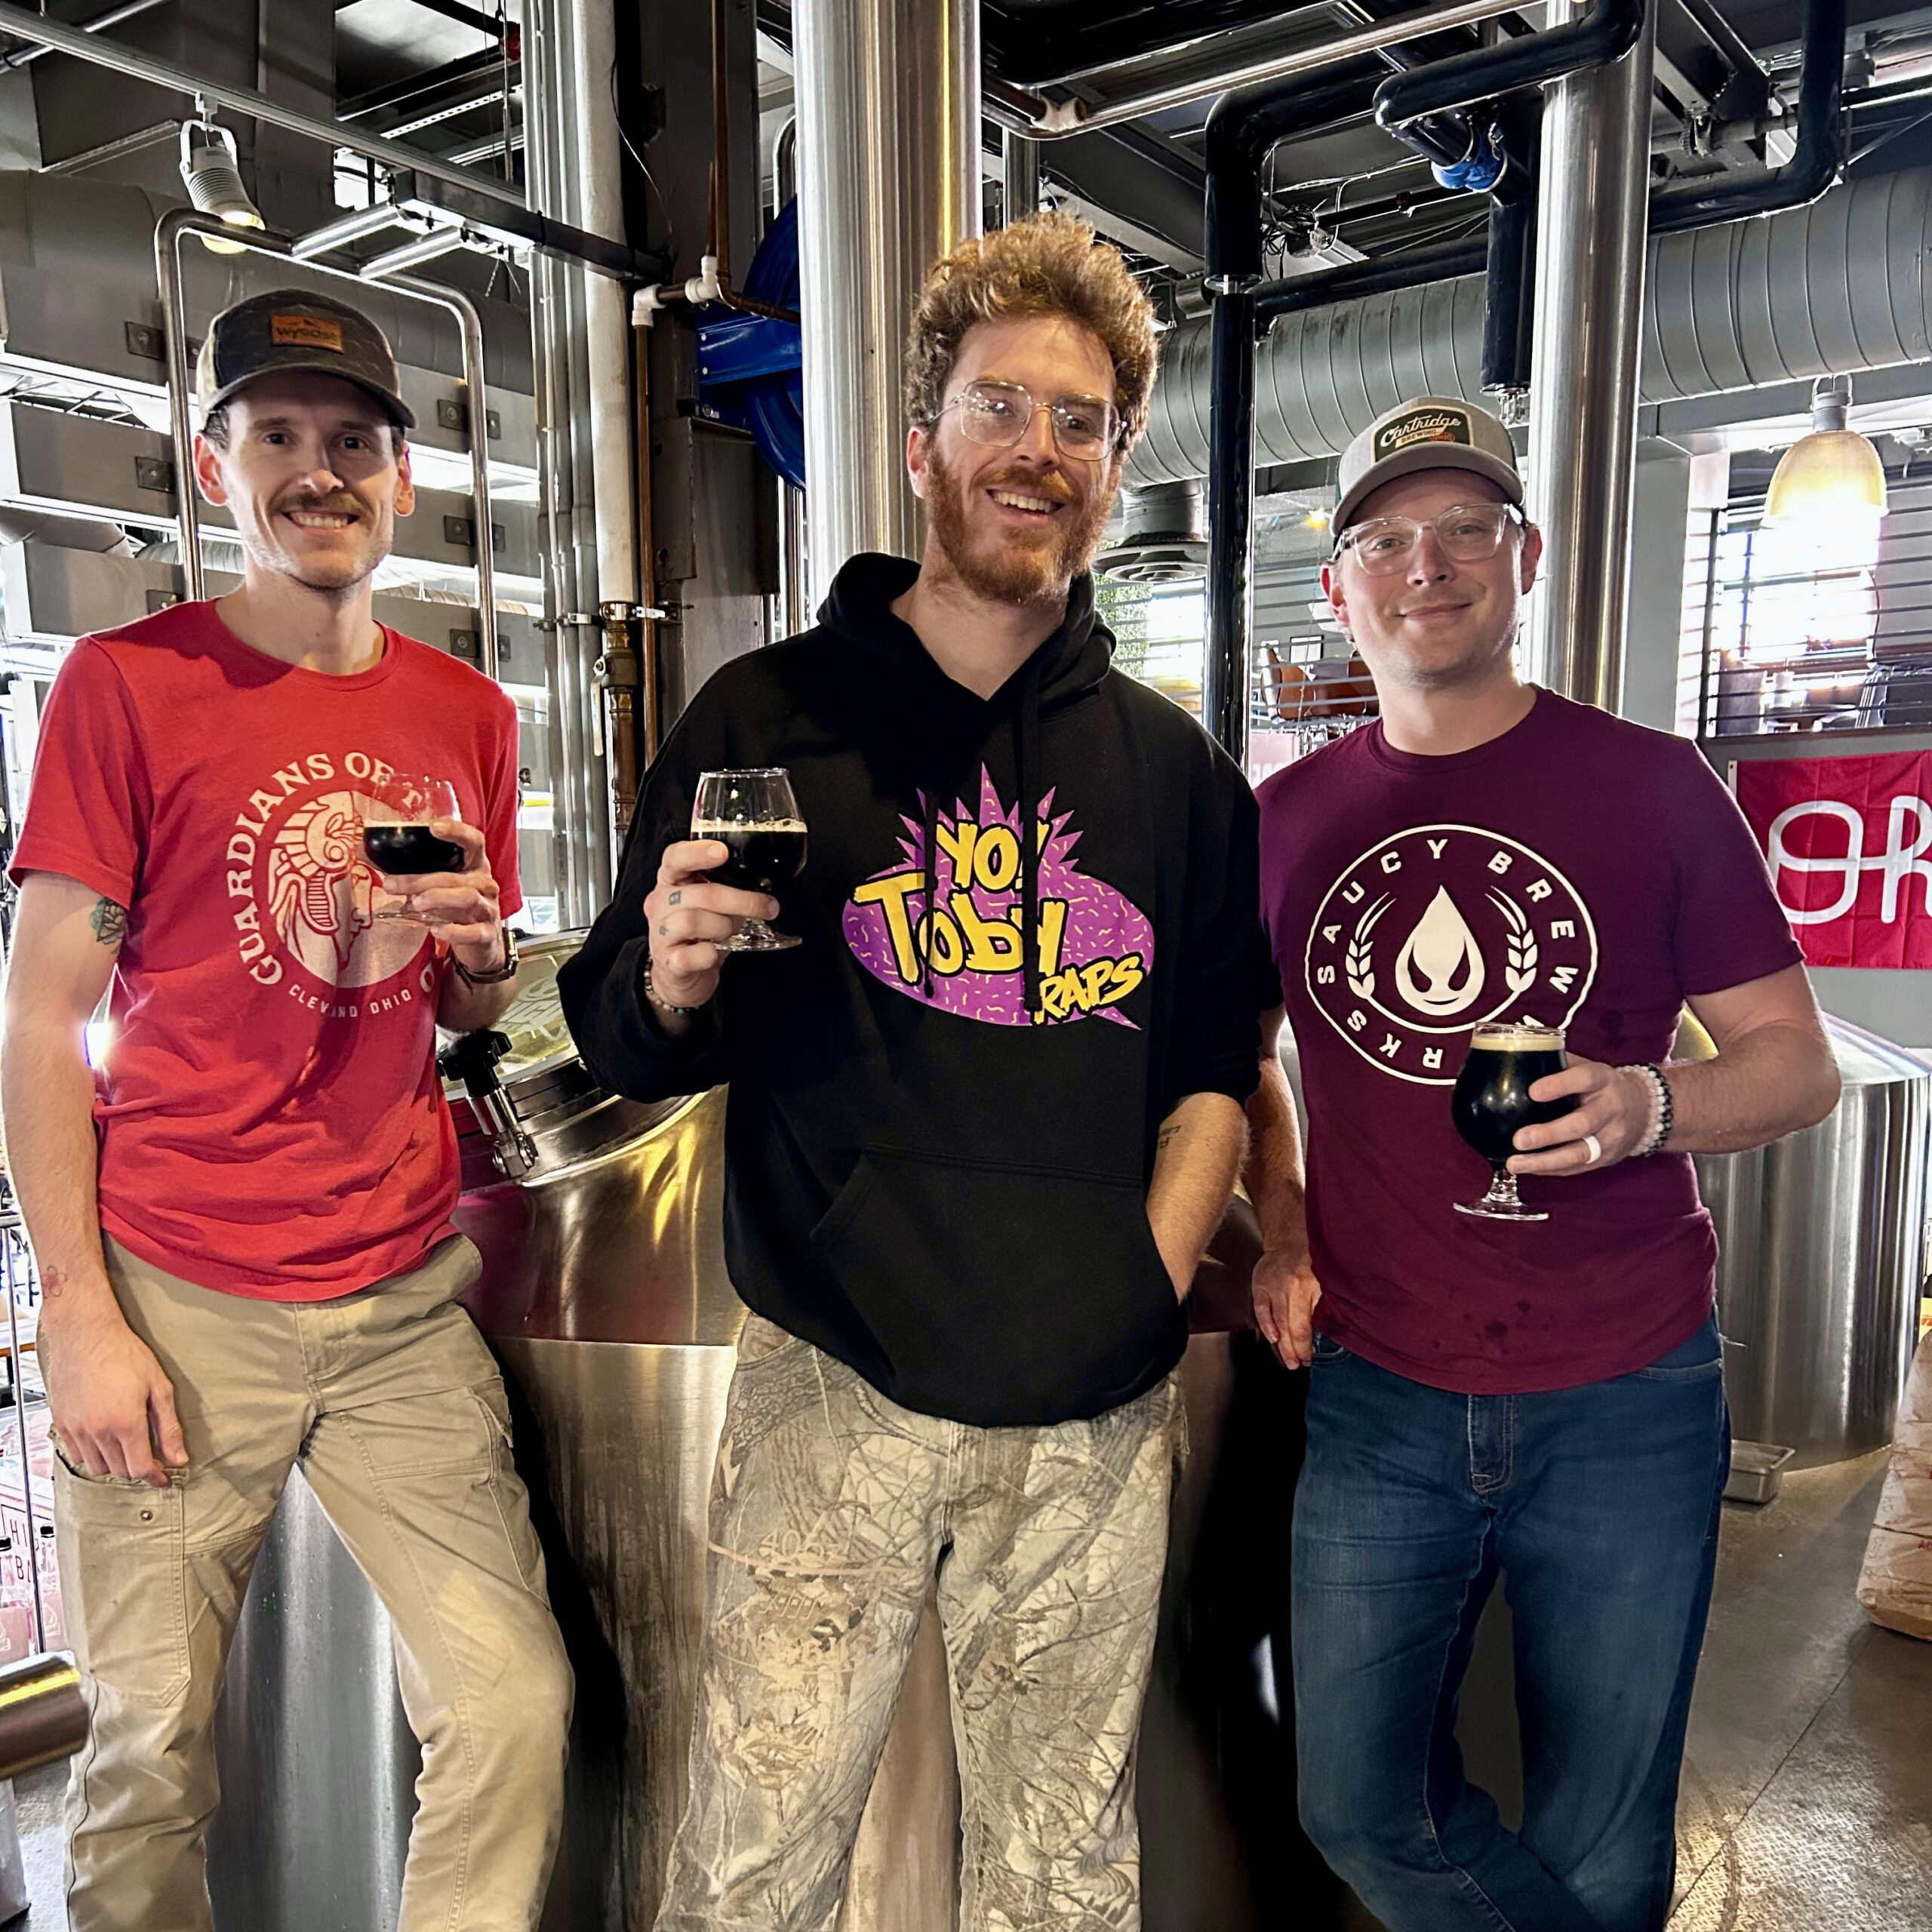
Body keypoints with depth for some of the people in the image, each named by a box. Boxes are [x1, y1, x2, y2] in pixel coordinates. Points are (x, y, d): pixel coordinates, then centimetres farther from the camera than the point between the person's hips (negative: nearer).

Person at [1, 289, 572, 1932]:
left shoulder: (467, 715, 9)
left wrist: (484, 951, -5)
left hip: (407, 1301, 3)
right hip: (177, 1302, -3)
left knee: (516, 1702, 1)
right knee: (153, 1751, 7)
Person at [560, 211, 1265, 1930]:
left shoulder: (1176, 766, 9)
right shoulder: (767, 719, 0)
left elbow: (1215, 1061, 15)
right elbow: (623, 1048, 4)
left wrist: (1155, 1275, 2)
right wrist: (675, 987, -18)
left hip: (1096, 1415, 3)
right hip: (840, 1388, -2)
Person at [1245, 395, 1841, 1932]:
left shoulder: (1651, 785, -3)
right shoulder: (1288, 818, 3)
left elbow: (1800, 1062, -1)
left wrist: (1653, 1105, -22)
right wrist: (1280, 1237, 2)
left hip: (1623, 1402, -2)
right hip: (1378, 1399, 2)